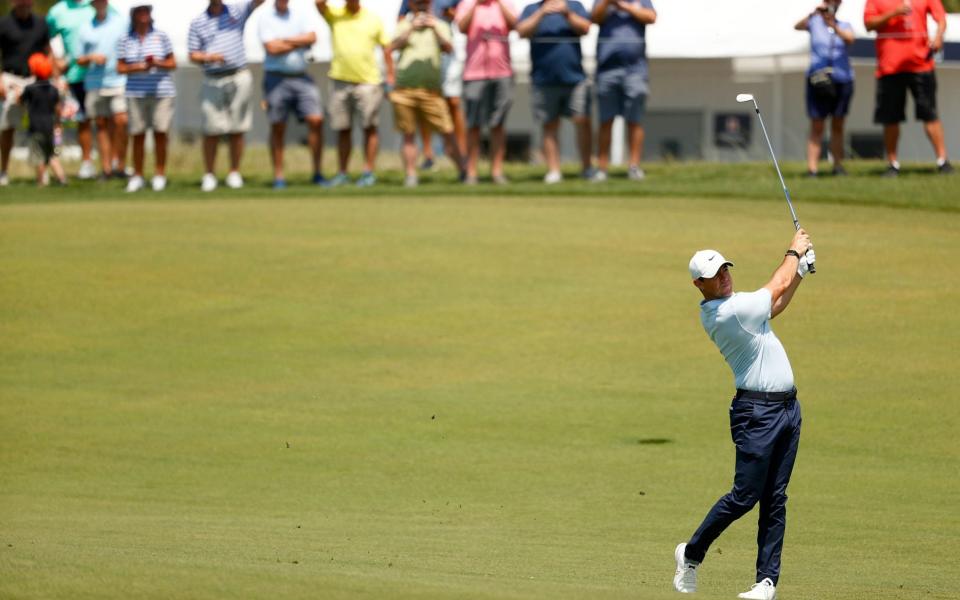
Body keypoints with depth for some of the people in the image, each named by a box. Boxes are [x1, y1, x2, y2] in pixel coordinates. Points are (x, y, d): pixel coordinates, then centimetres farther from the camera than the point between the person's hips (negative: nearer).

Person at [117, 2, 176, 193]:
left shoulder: (161, 37, 5)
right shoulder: (126, 40, 6)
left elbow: (172, 64, 7)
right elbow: (120, 68, 7)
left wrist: (158, 63, -12)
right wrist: (137, 67, -10)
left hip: (161, 91, 0)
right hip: (136, 93, 0)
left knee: (160, 133, -3)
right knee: (138, 134, -1)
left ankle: (159, 175, 5)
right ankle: (137, 176, 7)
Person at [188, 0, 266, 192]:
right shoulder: (197, 23, 8)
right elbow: (193, 55, 6)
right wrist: (208, 57, -14)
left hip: (239, 77, 0)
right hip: (212, 81, 0)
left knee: (237, 130, 2)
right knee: (211, 131, -2)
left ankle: (234, 173, 10)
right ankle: (209, 175, 5)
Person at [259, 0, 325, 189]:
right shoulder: (266, 18, -1)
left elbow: (312, 38, -3)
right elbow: (272, 48, -13)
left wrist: (286, 40, -9)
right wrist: (300, 43, -4)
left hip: (301, 78, 3)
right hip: (277, 79, -3)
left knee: (316, 120, -8)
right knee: (277, 128, 0)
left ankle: (318, 173, 1)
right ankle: (278, 177, 7)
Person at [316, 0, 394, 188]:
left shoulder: (373, 19, 5)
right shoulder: (335, 15, 5)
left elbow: (386, 48, 8)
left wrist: (391, 79, 3)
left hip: (368, 81, -1)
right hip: (341, 81, 1)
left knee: (369, 127, -2)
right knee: (343, 129, 6)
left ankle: (368, 172, 2)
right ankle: (342, 173, 13)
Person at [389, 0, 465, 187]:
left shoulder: (439, 25, 13)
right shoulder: (404, 26, 14)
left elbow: (448, 49, -2)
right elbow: (393, 47, -2)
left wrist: (434, 29, -11)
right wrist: (411, 28, -8)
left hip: (431, 89, -1)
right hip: (405, 87, 1)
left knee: (447, 132, -5)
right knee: (409, 135, 1)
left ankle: (463, 171, 4)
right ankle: (411, 176, 5)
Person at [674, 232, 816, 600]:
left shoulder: (730, 305, 11)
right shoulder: (728, 312, -17)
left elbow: (775, 304, 28)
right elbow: (777, 287, -4)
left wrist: (800, 269, 17)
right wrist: (794, 252, 12)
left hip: (786, 408, 9)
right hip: (757, 412, -9)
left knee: (775, 500, 5)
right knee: (745, 496, -6)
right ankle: (692, 554, 13)